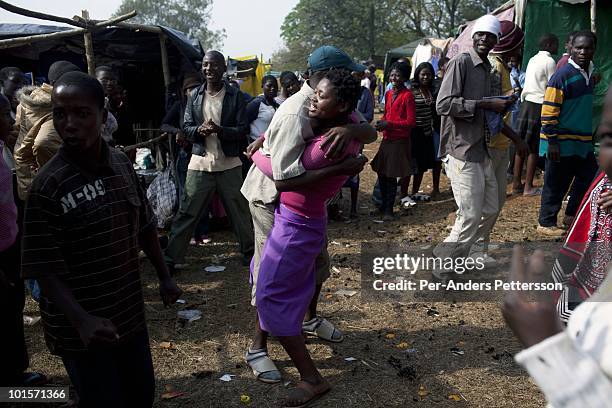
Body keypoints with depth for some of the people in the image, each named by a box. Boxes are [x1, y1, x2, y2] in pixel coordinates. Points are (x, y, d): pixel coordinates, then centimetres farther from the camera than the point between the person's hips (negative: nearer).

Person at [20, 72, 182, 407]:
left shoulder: (122, 164, -2)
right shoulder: (48, 185, -19)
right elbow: (45, 269, -18)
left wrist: (164, 277, 12)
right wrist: (81, 320, -29)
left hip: (130, 312, 6)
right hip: (80, 329, -5)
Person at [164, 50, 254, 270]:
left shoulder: (235, 95, -1)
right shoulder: (194, 95, 6)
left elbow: (243, 130, -4)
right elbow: (186, 127, 5)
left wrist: (220, 130, -22)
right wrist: (199, 130, -18)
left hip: (229, 164, -1)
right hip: (200, 163, 1)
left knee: (240, 212, 11)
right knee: (186, 213, 5)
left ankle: (249, 253, 27)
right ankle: (170, 258, 13)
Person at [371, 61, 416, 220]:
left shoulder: (407, 95, -10)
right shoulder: (389, 94, 11)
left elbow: (411, 122, -13)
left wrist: (389, 124, -18)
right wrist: (381, 122, 1)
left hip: (399, 140, -7)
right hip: (387, 139, 7)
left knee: (391, 176, -3)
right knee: (381, 172, 11)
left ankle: (388, 210, 9)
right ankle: (384, 204, 27)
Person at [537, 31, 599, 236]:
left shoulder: (589, 74, 11)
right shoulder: (562, 75, -14)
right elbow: (548, 112, -17)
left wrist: (591, 134, 22)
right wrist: (552, 141, -19)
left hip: (583, 141, 8)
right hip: (562, 142, -8)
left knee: (588, 178, 13)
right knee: (556, 185, 2)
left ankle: (572, 215, 28)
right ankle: (546, 223, 16)